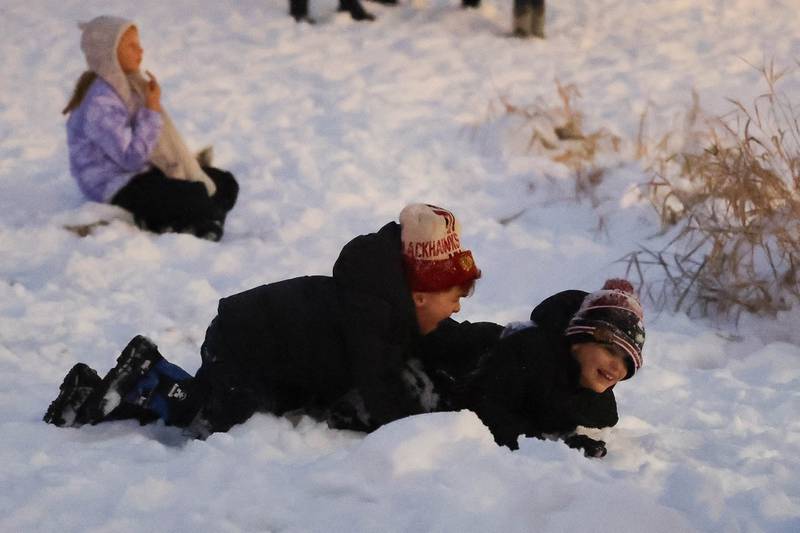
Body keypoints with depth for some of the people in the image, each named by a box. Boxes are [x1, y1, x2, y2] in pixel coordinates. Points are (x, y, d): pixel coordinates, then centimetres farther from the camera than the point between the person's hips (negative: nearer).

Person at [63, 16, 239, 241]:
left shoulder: (127, 84, 8)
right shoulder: (99, 103, -22)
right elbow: (131, 157, -25)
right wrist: (153, 110, -21)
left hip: (143, 171, 10)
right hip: (116, 187, -10)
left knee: (225, 184, 2)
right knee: (198, 202, -30)